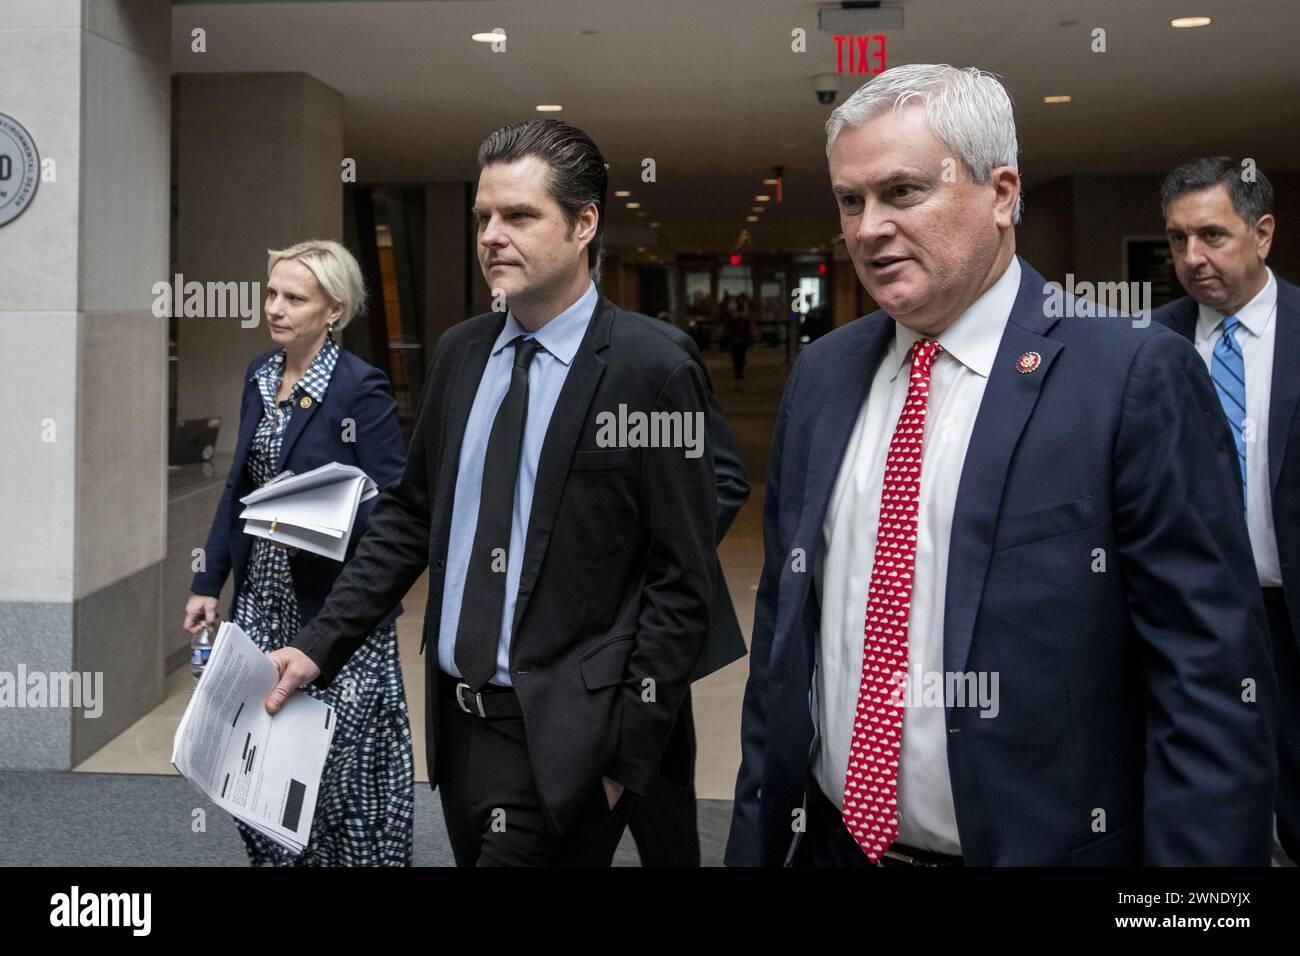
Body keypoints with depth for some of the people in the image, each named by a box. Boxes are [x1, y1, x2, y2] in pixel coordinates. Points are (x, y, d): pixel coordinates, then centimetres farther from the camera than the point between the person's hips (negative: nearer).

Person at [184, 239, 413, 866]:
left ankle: (365, 855, 23)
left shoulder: (361, 388, -13)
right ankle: (274, 856, 28)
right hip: (263, 595, 7)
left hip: (337, 603, -6)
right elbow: (239, 486, 14)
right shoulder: (260, 375, 8)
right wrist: (209, 583, 13)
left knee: (344, 759, 3)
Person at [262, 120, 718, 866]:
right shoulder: (460, 352, 6)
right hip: (459, 717, 6)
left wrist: (627, 753, -12)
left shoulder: (652, 371, -13)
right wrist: (320, 648, 3)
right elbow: (410, 515, 11)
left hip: (561, 734, -6)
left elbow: (682, 584, -12)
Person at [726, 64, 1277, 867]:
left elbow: (1213, 684, -15)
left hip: (1043, 845, -4)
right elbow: (782, 623, 8)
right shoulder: (822, 374, 3)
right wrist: (754, 839, 8)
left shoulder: (1135, 377, -14)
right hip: (831, 842, 5)